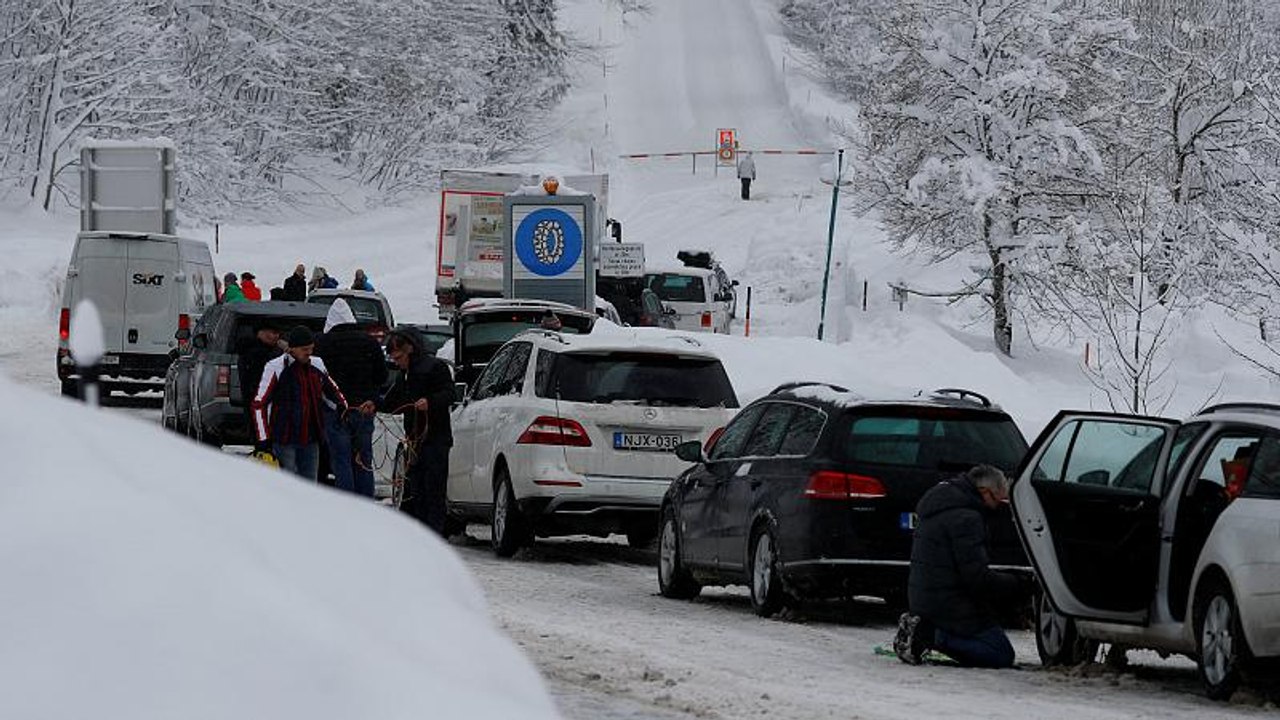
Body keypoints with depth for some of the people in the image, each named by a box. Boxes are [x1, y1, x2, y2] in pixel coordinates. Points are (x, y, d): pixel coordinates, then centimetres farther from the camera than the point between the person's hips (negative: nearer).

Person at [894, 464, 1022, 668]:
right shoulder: (965, 518, -17)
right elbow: (978, 578, -21)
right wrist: (1015, 585, -8)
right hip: (950, 604, -10)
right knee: (1002, 657, -8)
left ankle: (924, 629, 5)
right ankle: (934, 636, -15)